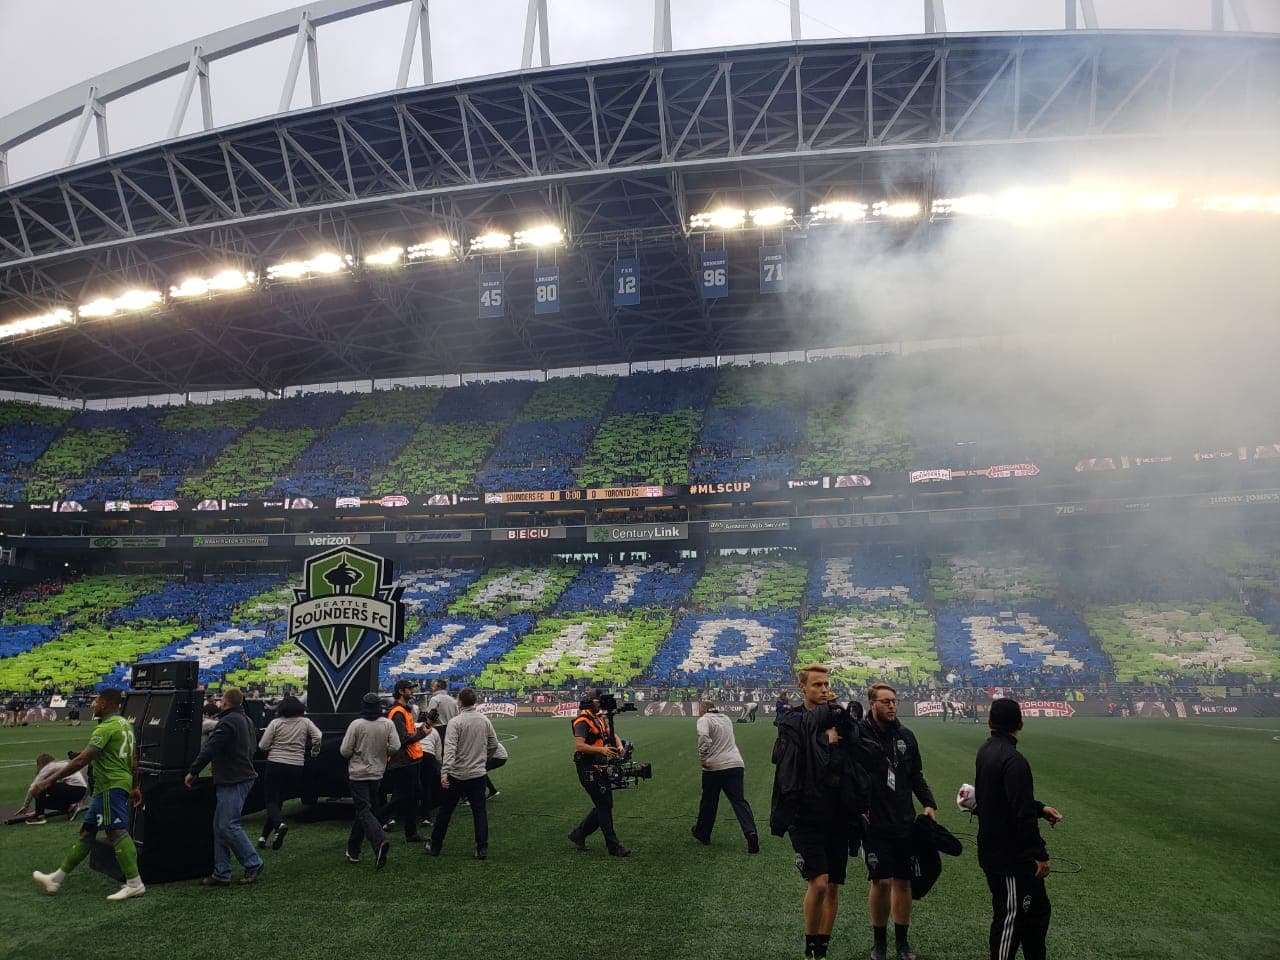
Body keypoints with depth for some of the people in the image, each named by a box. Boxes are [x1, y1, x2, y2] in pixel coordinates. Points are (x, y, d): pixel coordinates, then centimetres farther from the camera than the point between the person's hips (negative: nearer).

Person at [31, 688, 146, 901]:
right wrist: (134, 787, 25)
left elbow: (83, 759, -22)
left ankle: (134, 884, -13)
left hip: (111, 786, -10)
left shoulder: (106, 728, -15)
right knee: (87, 831, 15)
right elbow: (133, 758, 19)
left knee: (117, 831, -11)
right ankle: (56, 878, 25)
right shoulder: (125, 724, 15)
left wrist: (51, 779, -20)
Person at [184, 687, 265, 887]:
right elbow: (252, 748, 25)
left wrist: (193, 772, -9)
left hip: (233, 781, -10)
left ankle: (253, 864, 0)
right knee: (220, 827, 11)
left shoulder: (228, 722, -14)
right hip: (244, 776, 10)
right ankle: (221, 873, 12)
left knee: (228, 825, -7)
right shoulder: (246, 720, 18)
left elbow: (210, 749, -18)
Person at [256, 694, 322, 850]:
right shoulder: (305, 722, 3)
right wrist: (314, 752, 10)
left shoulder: (276, 723, -3)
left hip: (275, 764, -3)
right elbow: (318, 736, -7)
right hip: (297, 767, 3)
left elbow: (263, 746, -4)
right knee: (279, 800, 14)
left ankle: (280, 824, -26)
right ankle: (264, 836, 13)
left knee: (272, 801, 2)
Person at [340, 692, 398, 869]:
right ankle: (353, 850, 24)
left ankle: (379, 841, -29)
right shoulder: (388, 724, -5)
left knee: (364, 811, -6)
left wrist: (355, 752, 10)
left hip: (358, 774, -4)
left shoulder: (356, 724, -13)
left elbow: (345, 751, -13)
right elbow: (395, 747, -8)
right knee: (362, 809, 18)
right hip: (377, 773, 4)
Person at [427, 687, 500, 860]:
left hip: (457, 774, -3)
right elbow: (493, 745, 8)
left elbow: (450, 748, -21)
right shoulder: (485, 720, 1)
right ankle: (482, 849, 1)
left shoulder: (456, 722, -12)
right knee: (480, 811, 6)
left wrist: (444, 772, -27)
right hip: (478, 774, 3)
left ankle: (435, 846, 21)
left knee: (445, 810, 11)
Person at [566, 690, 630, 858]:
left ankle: (578, 834, 26)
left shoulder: (600, 719, 15)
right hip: (588, 769, -9)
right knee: (603, 806, -5)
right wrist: (602, 750, -33)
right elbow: (579, 746, -24)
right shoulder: (583, 721, -14)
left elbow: (612, 734, 13)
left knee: (605, 805, 13)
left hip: (601, 768, 9)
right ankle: (613, 847, 2)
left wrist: (619, 745, -9)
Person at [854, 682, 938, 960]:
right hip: (874, 822, -5)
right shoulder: (858, 735, -9)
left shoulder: (906, 736, 8)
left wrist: (928, 803, 5)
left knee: (903, 881, 10)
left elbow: (916, 775, 15)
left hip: (905, 822, 5)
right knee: (882, 882, -3)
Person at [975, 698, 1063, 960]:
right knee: (1010, 918, 2)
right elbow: (1022, 814, -25)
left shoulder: (985, 751, 8)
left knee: (1038, 909, 20)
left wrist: (1040, 808, 14)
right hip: (1011, 858, -9)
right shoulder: (1013, 761, -22)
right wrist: (1040, 855, -18)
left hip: (992, 849, 9)